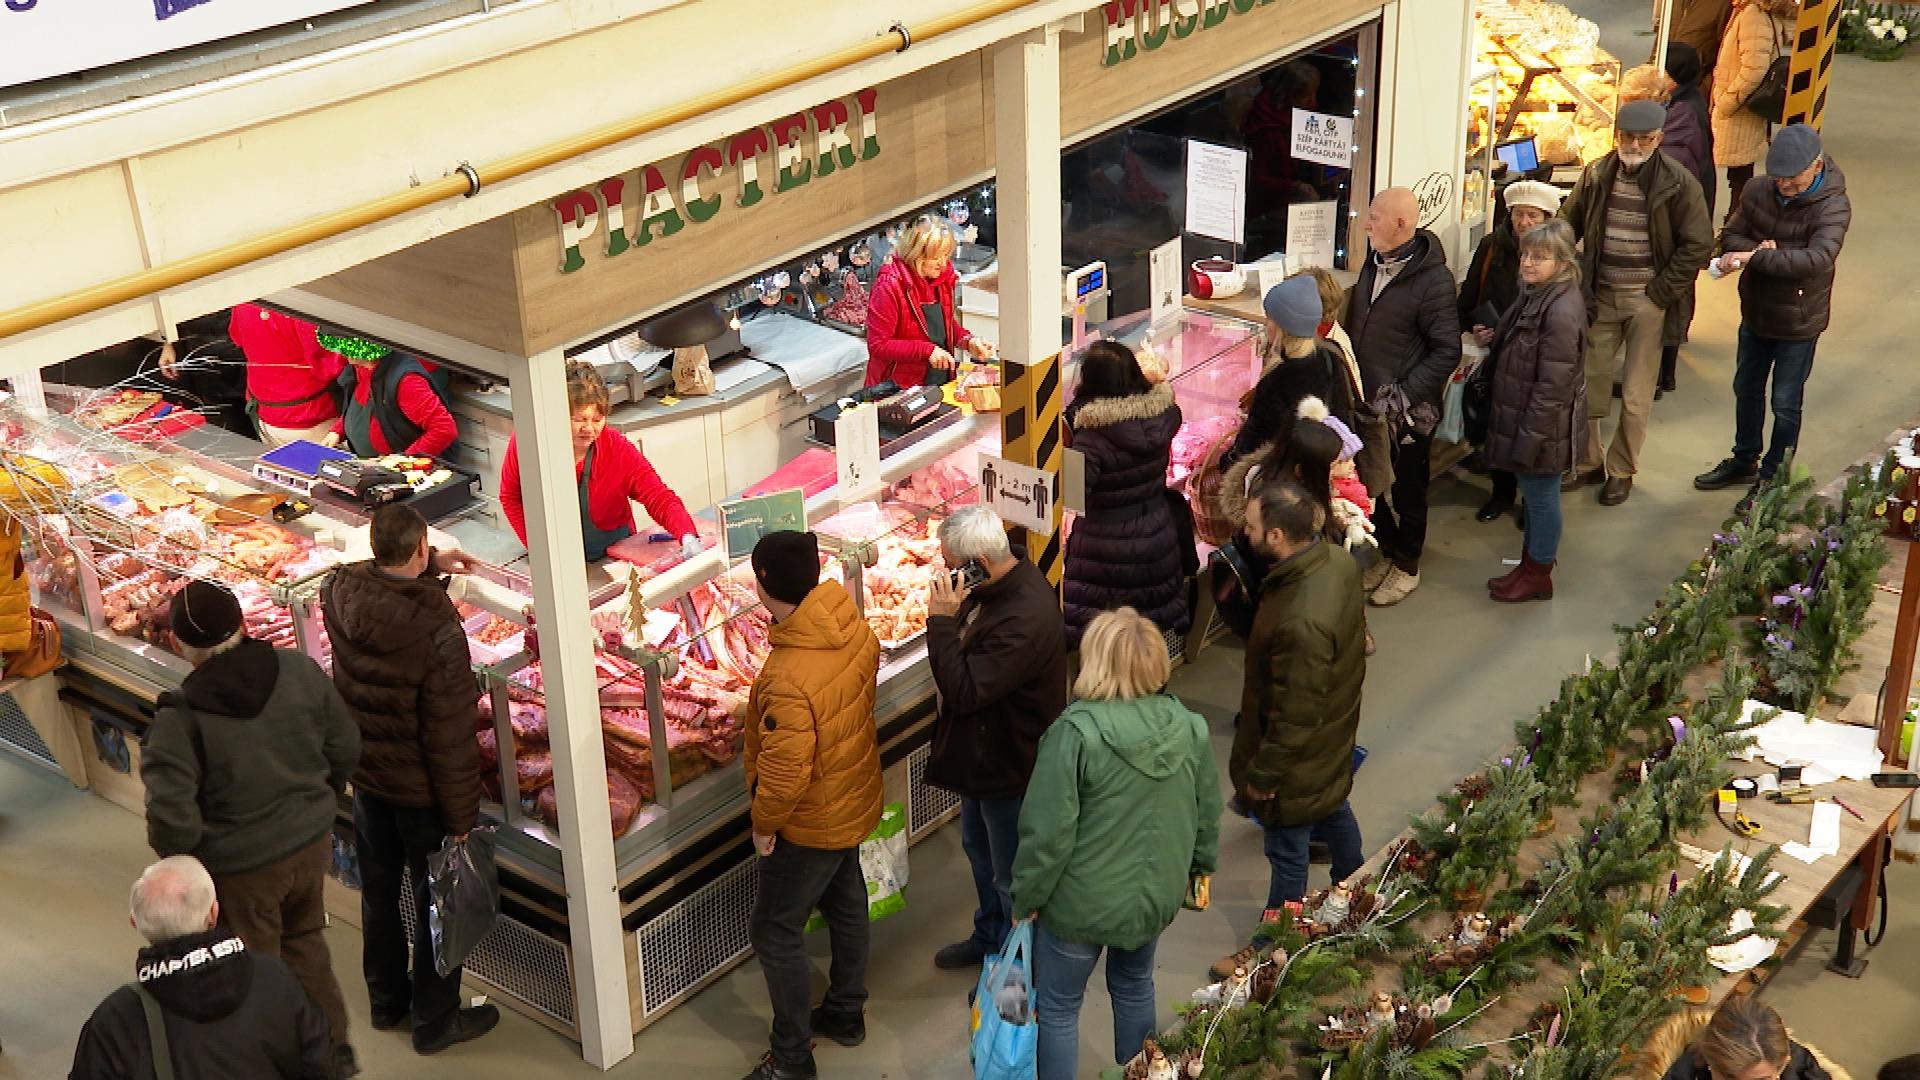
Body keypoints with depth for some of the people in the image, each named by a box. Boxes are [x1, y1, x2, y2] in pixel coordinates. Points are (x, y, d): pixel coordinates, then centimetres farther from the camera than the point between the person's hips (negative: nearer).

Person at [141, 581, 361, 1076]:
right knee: (305, 942, 29)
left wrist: (181, 865, -4)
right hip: (312, 844, 5)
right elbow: (345, 747, 0)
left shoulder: (181, 715, -25)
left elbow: (171, 813, -25)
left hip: (240, 867, -5)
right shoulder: (300, 672, -13)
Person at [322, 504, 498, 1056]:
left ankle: (386, 1000, 42)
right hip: (421, 786, -6)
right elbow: (450, 736, -24)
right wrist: (461, 816, -15)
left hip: (365, 775, 6)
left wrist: (432, 567, 9)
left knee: (379, 890, 24)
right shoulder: (437, 628, -30)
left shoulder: (340, 592, -13)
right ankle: (435, 1020, 27)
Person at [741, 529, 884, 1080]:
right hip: (855, 800, 8)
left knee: (775, 930, 7)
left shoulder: (789, 677, -37)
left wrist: (764, 823, -14)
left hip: (812, 821, -8)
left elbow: (785, 771, -31)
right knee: (845, 905, 25)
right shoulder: (856, 631, -12)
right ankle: (847, 1013, 45)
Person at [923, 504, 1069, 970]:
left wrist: (942, 621, -32)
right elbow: (966, 669, 11)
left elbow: (964, 691, -34)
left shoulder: (1025, 619, -37)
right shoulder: (1003, 584, -6)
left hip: (1008, 764, -10)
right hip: (981, 750, 10)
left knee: (1011, 874, 11)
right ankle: (989, 937, 52)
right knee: (979, 848, 29)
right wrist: (950, 617, -5)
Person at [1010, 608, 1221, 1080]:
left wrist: (1028, 896, -8)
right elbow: (1207, 812, 3)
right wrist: (1200, 866, 22)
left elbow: (1048, 830, -22)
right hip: (1155, 895, 6)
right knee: (1134, 987, 28)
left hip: (1083, 902, -5)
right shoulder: (1189, 727, -10)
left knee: (1058, 1007, 14)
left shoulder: (1076, 733, -26)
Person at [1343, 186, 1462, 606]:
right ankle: (1386, 551, 35)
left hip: (1406, 413, -6)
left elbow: (1447, 351, -18)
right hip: (1366, 402, 6)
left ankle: (1407, 565, 29)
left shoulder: (1432, 277, -19)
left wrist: (1403, 396, -21)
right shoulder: (1374, 264, 2)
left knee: (1408, 490, 11)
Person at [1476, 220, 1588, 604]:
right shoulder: (1536, 295, 4)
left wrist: (1528, 438, -22)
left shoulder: (1561, 312, -27)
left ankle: (1538, 576, 23)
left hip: (1543, 424, -9)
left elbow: (1553, 385, -25)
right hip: (1522, 415, 9)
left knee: (1541, 495, 7)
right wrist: (1495, 340, 2)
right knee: (1534, 494, 21)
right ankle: (1529, 564, 35)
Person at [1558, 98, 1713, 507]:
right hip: (1601, 296, 4)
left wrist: (1659, 294, -11)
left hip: (1648, 300, -3)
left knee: (1636, 397, 3)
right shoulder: (1596, 175, 0)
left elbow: (1697, 245, -8)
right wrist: (1575, 284, 4)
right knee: (1587, 384, 9)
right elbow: (1567, 225, 12)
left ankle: (1622, 471, 20)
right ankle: (1588, 463, 25)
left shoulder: (1679, 183, -11)